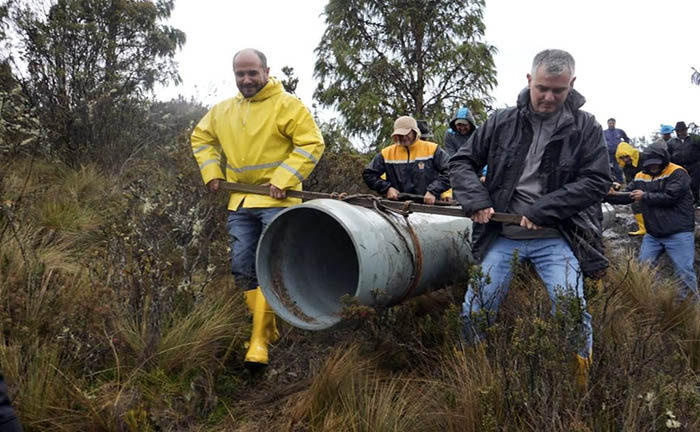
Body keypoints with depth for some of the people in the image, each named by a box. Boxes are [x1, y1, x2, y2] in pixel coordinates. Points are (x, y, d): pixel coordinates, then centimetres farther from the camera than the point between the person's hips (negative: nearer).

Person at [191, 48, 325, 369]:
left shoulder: (286, 105, -6)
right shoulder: (223, 110, 12)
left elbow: (311, 143, -11)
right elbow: (201, 138, 27)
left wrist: (283, 180, -17)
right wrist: (211, 172, 11)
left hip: (276, 201, -6)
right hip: (239, 201, 6)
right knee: (242, 269, 10)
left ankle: (260, 340, -2)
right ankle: (267, 329, 26)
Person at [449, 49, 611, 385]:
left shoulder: (586, 128, 1)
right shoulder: (502, 122, 3)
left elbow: (596, 182, -5)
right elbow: (461, 163, 8)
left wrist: (542, 210, -13)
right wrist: (477, 200, -9)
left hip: (555, 239, -1)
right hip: (503, 237, 2)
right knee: (473, 313, 0)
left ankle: (581, 382, 8)